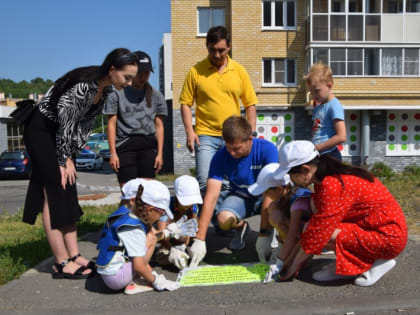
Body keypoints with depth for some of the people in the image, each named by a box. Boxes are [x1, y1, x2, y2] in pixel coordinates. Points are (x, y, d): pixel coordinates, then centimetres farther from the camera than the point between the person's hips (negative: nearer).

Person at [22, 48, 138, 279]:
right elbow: (66, 122, -22)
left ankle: (74, 256, 9)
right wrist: (64, 161, -12)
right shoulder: (83, 85, -28)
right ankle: (62, 263, -3)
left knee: (67, 195, 5)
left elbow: (86, 122, 2)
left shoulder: (105, 89, -3)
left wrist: (70, 157, -2)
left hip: (61, 134, 8)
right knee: (55, 195, -9)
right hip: (41, 130, -8)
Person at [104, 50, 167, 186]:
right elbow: (111, 125, 4)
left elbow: (159, 126, 10)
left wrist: (160, 153, 4)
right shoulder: (118, 94, 4)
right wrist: (113, 153, -3)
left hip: (148, 145, 2)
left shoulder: (156, 96, 11)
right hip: (125, 146, -2)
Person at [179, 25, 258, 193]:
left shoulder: (239, 71, 6)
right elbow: (185, 103, 3)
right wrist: (189, 131, -8)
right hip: (205, 136, -2)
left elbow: (250, 104, 10)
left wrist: (252, 133, 3)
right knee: (204, 181, -8)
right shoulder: (196, 71, 1)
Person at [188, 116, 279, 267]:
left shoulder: (267, 149, -26)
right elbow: (211, 196, -26)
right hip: (240, 195, 1)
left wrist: (264, 234, -37)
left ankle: (274, 230, 2)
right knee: (224, 220, -31)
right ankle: (241, 227, 7)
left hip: (264, 196, -1)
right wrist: (199, 240, -31)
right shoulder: (220, 157, -21)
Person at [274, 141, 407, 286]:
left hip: (388, 236, -9)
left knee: (320, 232, -22)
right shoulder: (326, 178, 3)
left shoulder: (333, 185, -26)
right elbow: (318, 220, 6)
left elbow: (319, 231, -22)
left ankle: (378, 261, -5)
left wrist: (296, 263, -9)